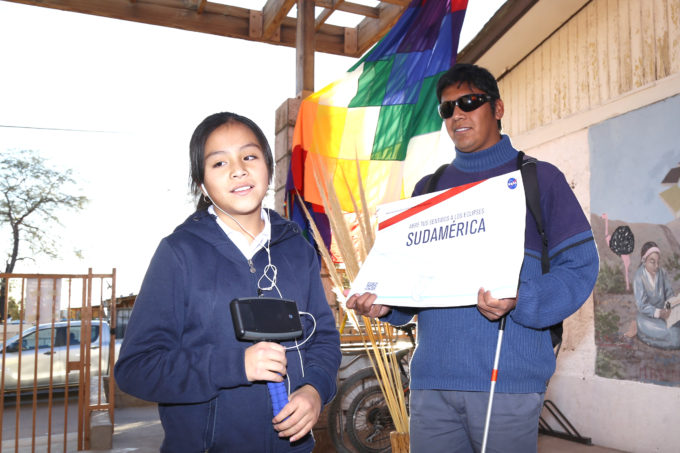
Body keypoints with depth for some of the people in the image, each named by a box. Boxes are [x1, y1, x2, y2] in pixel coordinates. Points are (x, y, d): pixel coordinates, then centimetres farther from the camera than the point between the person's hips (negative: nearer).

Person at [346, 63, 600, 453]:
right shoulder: (428, 188, 18)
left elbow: (580, 266, -1)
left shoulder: (540, 178, 6)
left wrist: (518, 302, -18)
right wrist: (385, 303, -3)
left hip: (507, 380, -3)